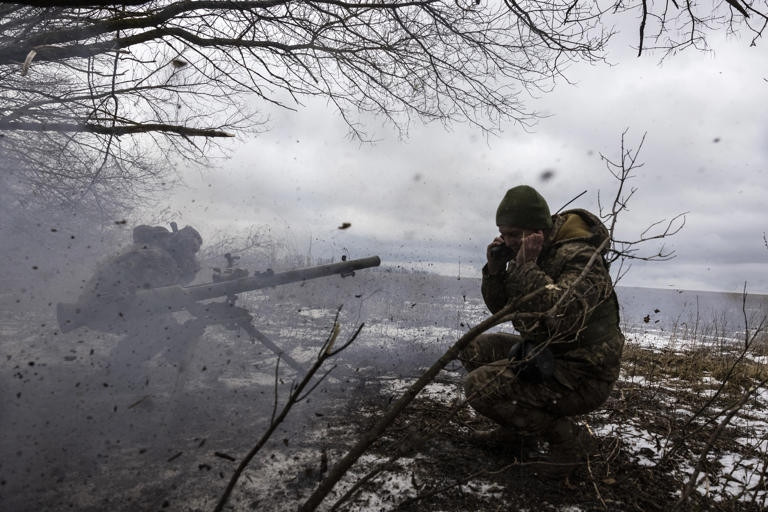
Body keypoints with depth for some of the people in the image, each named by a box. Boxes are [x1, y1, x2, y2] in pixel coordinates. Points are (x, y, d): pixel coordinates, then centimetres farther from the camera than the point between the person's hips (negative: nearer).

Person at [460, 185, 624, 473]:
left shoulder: (581, 257, -21)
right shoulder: (533, 255, 3)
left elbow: (561, 317, -38)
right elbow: (500, 308, 8)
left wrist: (527, 267, -32)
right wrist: (495, 269, -9)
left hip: (582, 377, -9)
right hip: (545, 355, 9)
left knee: (479, 386, -20)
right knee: (474, 349, 3)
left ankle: (568, 438, -1)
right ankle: (518, 430, 15)